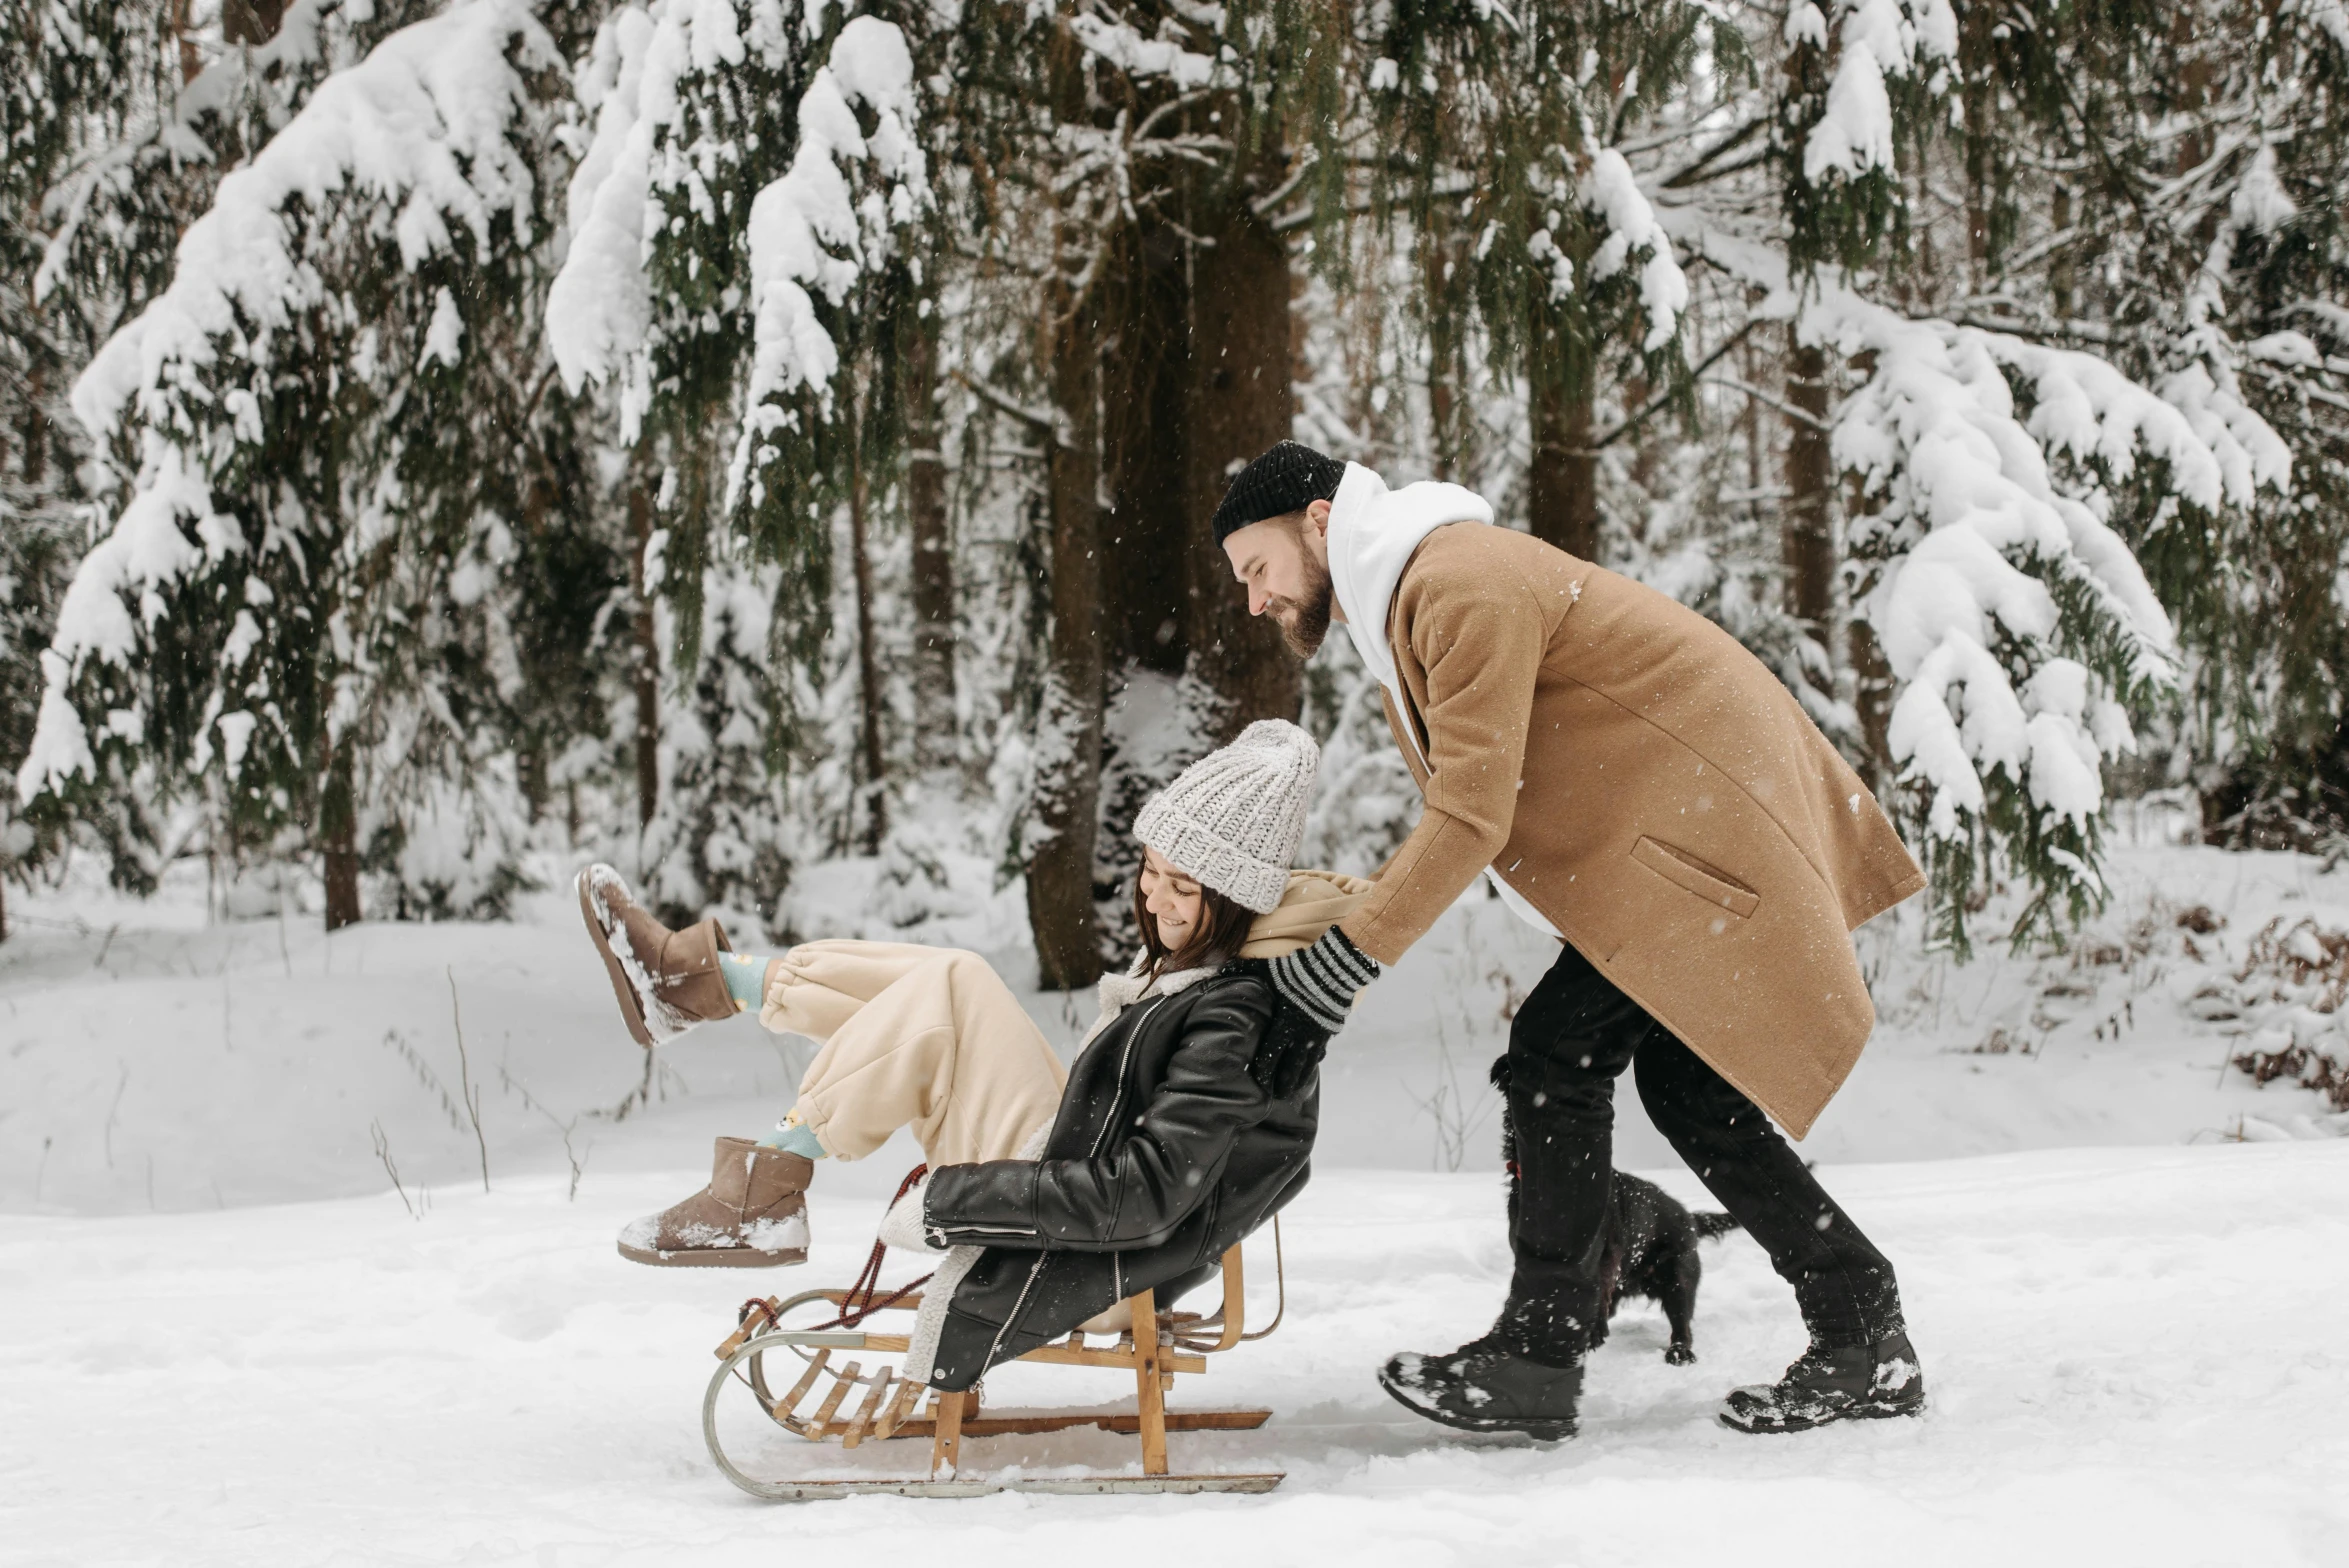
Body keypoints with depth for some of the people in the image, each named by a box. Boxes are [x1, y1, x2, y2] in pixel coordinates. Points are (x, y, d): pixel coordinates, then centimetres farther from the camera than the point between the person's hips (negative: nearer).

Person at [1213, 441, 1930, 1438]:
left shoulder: (1463, 585, -20)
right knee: (1682, 1080, 10)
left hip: (1706, 815, -11)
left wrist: (1339, 965, -26)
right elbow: (1463, 806, 13)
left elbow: (1471, 815, -26)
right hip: (1689, 823, 11)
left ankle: (1537, 1359, -12)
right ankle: (1865, 1337, 14)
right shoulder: (1401, 607, 15)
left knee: (1556, 1057, -15)